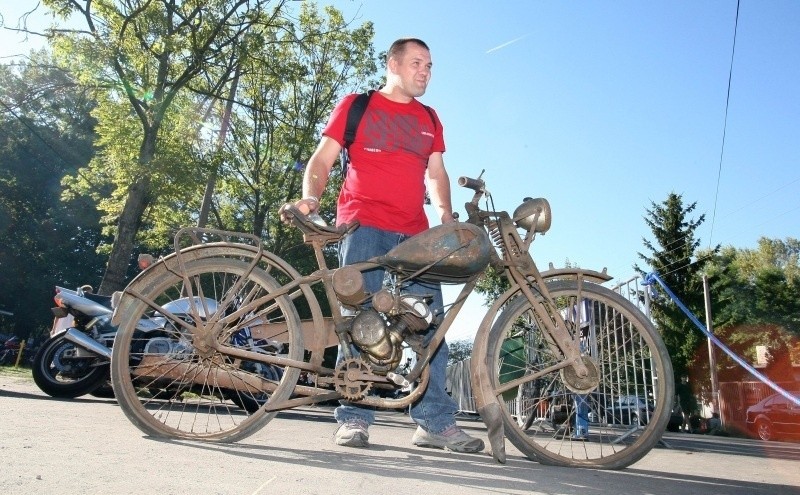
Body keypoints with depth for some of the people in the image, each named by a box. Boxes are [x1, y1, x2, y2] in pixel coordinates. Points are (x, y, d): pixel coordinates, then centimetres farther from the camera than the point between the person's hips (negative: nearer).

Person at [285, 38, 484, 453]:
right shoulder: (355, 105, 11)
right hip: (364, 225, -3)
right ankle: (353, 418, 1)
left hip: (414, 232, 4)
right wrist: (310, 198, -16)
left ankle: (436, 421, 3)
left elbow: (436, 173, 20)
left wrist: (445, 213, 2)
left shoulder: (429, 119, 23)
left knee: (431, 322, -4)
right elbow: (322, 159, 4)